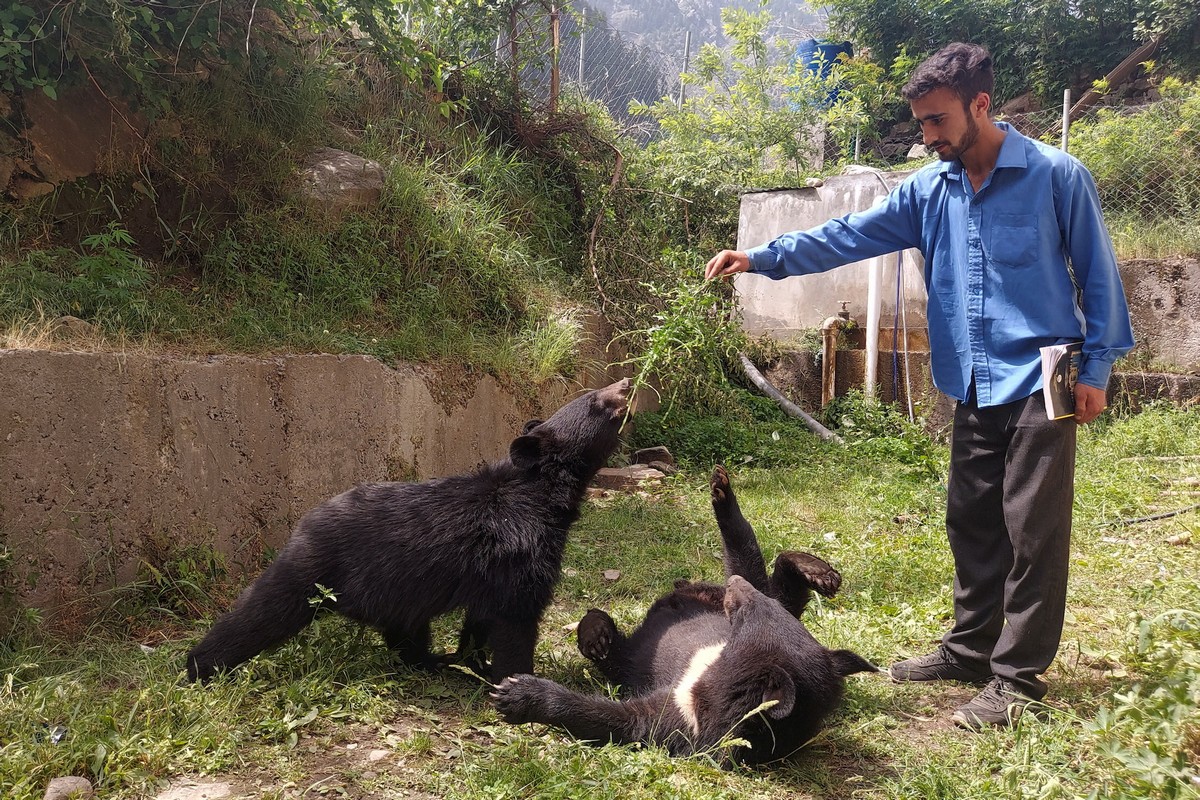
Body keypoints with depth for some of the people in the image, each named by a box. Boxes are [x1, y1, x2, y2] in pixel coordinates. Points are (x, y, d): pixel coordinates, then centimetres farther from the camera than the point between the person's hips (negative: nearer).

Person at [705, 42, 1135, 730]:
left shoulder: (1057, 176, -6)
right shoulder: (928, 190, 6)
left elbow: (1097, 274, -2)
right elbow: (848, 236, 0)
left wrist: (1098, 368, -5)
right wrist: (763, 258, -10)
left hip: (1039, 384, -5)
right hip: (974, 389, 6)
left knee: (1033, 530, -2)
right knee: (971, 521, 13)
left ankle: (1019, 675, 9)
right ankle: (971, 647, 28)